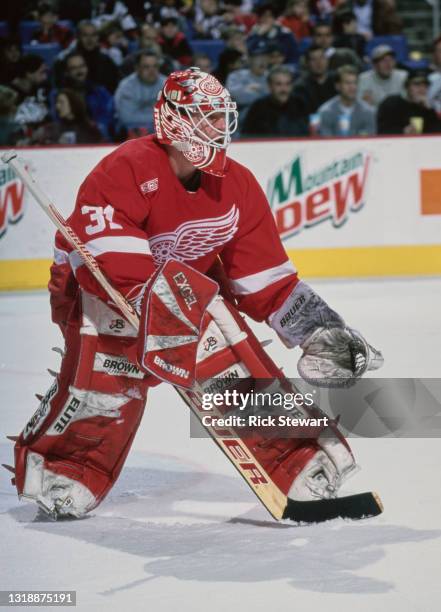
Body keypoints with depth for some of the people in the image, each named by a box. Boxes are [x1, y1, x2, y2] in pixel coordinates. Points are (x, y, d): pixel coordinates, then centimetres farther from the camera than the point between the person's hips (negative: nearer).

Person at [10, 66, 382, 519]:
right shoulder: (130, 167, -26)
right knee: (110, 374, -28)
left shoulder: (238, 186, -6)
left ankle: (300, 462, 7)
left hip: (190, 284, 6)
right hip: (99, 283, -6)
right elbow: (100, 244, -37)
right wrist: (153, 291, -47)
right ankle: (61, 469, -11)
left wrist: (320, 329, -11)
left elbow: (266, 279, -1)